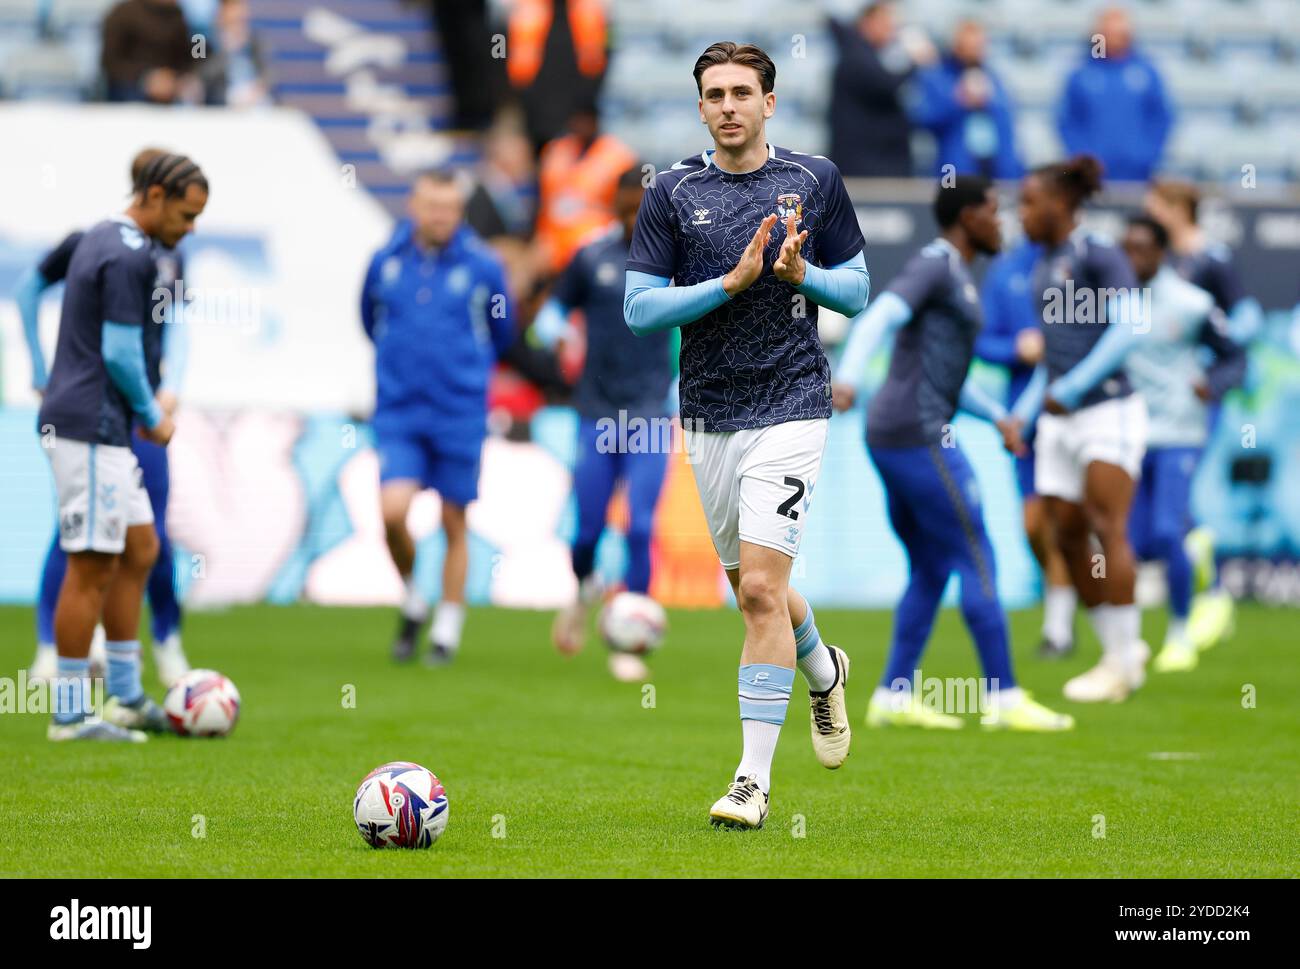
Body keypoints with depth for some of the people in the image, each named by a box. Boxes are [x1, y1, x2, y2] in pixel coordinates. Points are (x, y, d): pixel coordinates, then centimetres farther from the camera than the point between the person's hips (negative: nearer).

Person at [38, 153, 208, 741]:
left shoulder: (102, 240, 16)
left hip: (102, 430, 10)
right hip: (90, 429, -10)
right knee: (92, 567, -6)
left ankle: (125, 698, 17)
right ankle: (69, 715, -2)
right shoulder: (129, 256, -16)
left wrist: (143, 408, 18)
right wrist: (153, 417, -5)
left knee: (138, 549, 14)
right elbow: (119, 352, -19)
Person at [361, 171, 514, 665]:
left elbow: (501, 333, 13)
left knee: (454, 525, 4)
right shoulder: (385, 263, 1)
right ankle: (412, 601, 10)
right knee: (393, 510, -16)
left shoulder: (482, 266, -4)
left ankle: (447, 629, 18)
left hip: (460, 415, -1)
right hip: (399, 415, 1)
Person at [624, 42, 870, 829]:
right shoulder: (672, 194, 1)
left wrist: (802, 274, -12)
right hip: (709, 416, 3)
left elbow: (856, 290, 9)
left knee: (761, 587, -14)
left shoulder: (816, 180, 2)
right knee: (754, 590, 14)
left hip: (791, 407, -3)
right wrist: (731, 283, -16)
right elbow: (640, 307, -3)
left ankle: (754, 779, -10)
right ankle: (823, 669, 48)